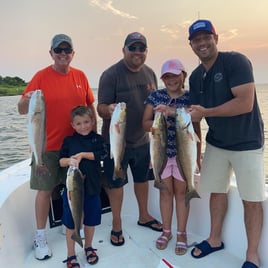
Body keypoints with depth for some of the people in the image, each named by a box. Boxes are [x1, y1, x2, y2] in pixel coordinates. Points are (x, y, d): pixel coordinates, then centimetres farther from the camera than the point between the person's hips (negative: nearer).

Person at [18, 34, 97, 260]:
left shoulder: (80, 76, 4)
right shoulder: (41, 76, -6)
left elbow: (90, 106, 11)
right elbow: (22, 110, -7)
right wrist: (26, 101, -30)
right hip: (48, 145, -3)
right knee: (45, 189, 4)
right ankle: (40, 236, 20)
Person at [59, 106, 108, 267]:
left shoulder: (97, 138, 1)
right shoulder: (69, 140, 1)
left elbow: (103, 154, -14)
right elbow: (61, 161, 0)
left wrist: (82, 154, -17)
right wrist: (69, 161, -21)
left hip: (92, 187, 1)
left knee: (91, 220, 17)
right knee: (71, 222, 8)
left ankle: (88, 247, 41)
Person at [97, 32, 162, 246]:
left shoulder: (150, 73, 5)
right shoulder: (111, 74, -14)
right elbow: (101, 108, -18)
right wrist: (109, 110, -40)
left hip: (142, 139, 6)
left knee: (142, 178, 18)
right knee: (116, 182, 6)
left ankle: (144, 216, 39)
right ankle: (117, 225, 25)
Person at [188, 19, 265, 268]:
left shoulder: (236, 61, -17)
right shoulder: (195, 77, 4)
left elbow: (245, 104, -27)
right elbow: (194, 113, 6)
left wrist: (205, 112, -23)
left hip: (247, 144, -6)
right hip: (216, 143, 6)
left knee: (252, 200, 2)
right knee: (217, 191, 14)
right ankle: (215, 239, 33)